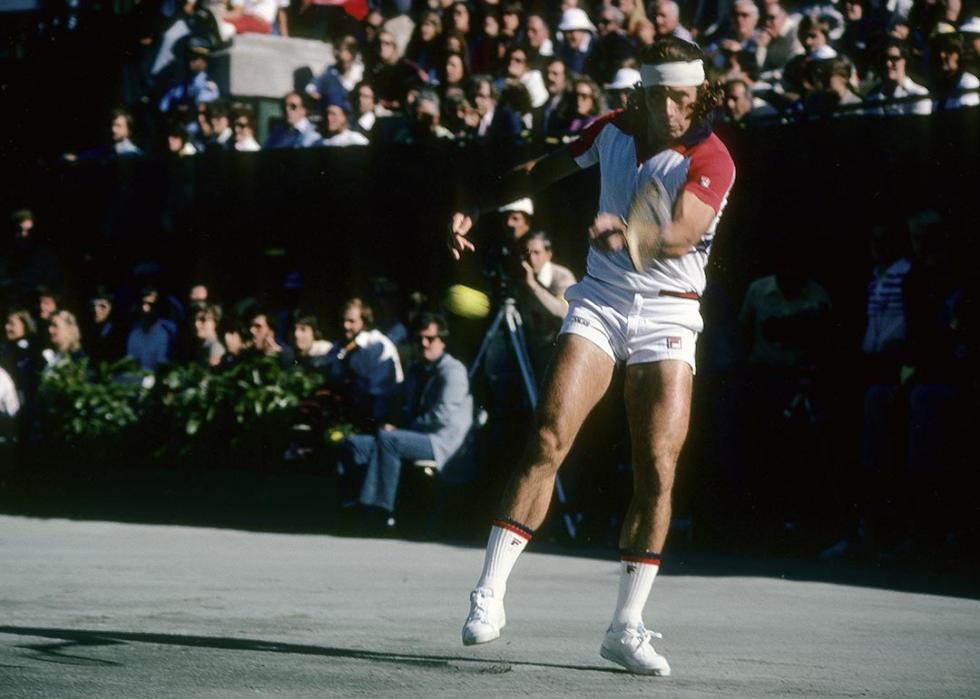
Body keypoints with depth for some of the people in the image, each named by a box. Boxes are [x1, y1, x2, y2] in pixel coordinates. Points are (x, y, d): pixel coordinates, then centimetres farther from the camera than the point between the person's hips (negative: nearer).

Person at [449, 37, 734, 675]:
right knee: (549, 439, -14)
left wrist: (630, 233, -50)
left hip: (667, 317, -2)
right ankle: (490, 595, -12)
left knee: (658, 470, -9)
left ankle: (626, 627, 1)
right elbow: (544, 170, 20)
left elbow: (680, 235, -31)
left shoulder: (710, 160, -13)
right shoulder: (613, 130, 1)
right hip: (600, 302, 2)